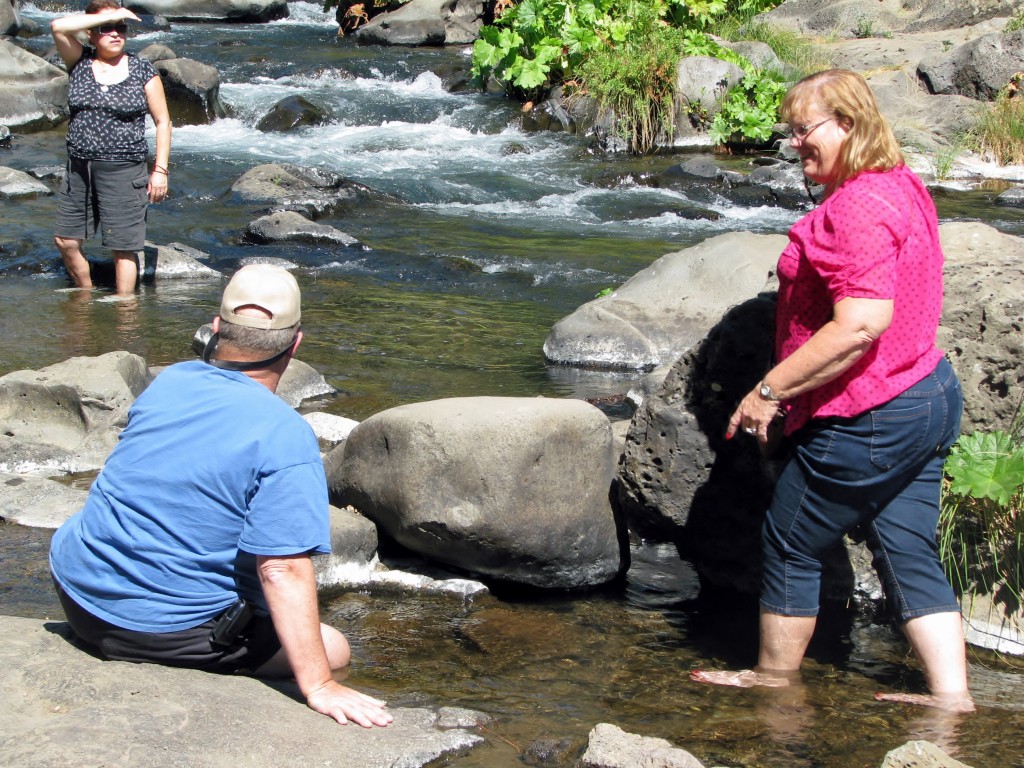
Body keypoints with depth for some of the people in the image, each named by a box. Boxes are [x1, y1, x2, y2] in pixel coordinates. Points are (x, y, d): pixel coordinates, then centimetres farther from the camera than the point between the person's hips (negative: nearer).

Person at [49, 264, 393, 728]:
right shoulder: (287, 439, -20)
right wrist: (318, 688, -23)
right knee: (333, 650, 8)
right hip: (166, 631, -7)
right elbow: (284, 571, -26)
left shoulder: (167, 383, 2)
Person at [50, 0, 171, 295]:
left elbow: (162, 121, 2)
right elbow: (58, 26, -14)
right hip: (79, 169, 4)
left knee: (123, 247, -2)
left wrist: (160, 169, -5)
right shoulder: (80, 62, 4)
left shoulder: (142, 71, 0)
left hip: (123, 171, -4)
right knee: (65, 240, 9)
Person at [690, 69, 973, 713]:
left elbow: (861, 325, -31)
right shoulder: (901, 185, 11)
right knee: (910, 555, 13)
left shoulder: (858, 207, -22)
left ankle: (775, 678, 22)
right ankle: (951, 695, 13)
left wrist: (770, 390, -24)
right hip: (930, 395, 10)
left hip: (868, 419, -10)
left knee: (791, 544, 7)